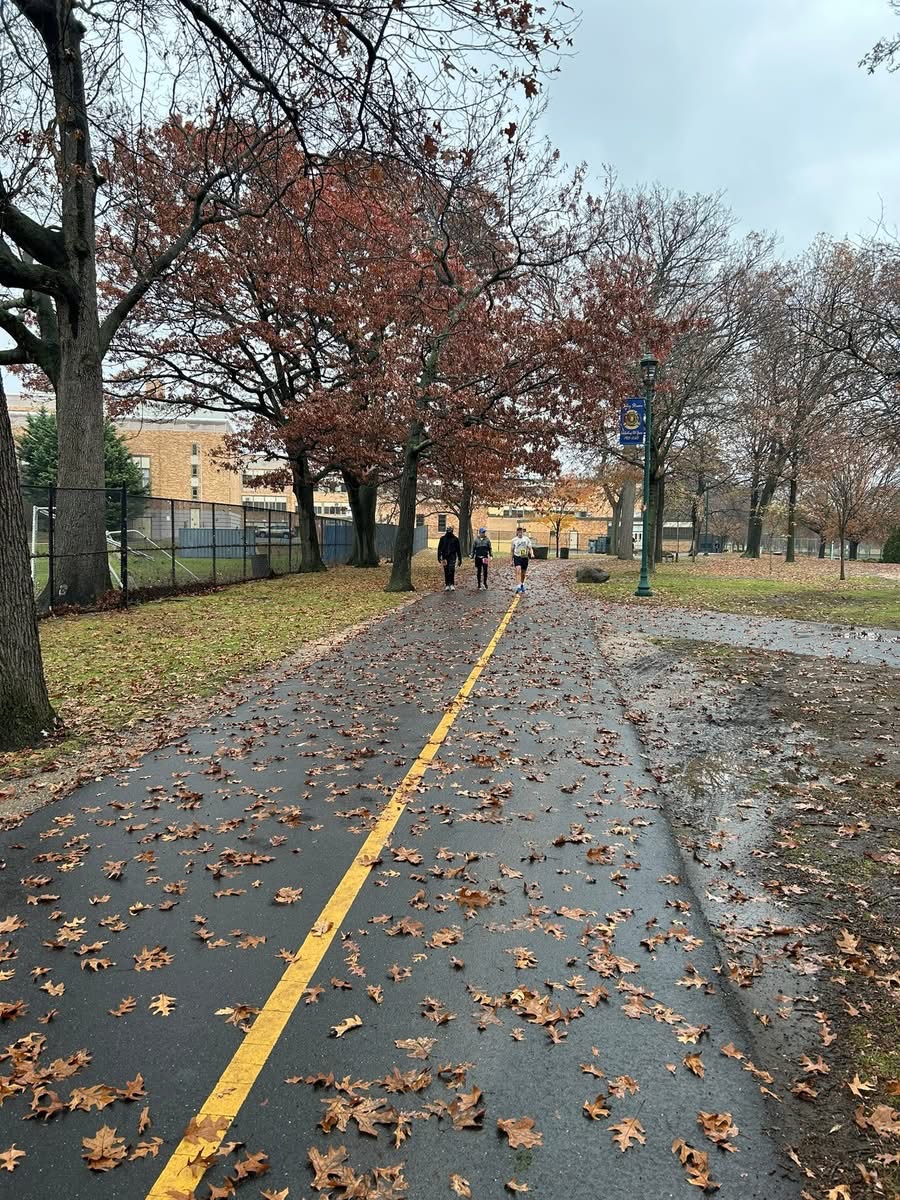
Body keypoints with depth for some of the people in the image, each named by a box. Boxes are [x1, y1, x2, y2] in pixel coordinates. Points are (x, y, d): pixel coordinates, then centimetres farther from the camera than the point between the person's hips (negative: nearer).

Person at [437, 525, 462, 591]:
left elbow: (458, 549, 9)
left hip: (452, 557, -2)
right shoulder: (443, 538, 8)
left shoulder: (455, 539, 6)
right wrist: (439, 557, -4)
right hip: (445, 557, 2)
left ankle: (452, 584, -11)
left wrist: (460, 559, 7)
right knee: (446, 572, 4)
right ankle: (447, 585, 9)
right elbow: (439, 548, 7)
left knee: (452, 570, -15)